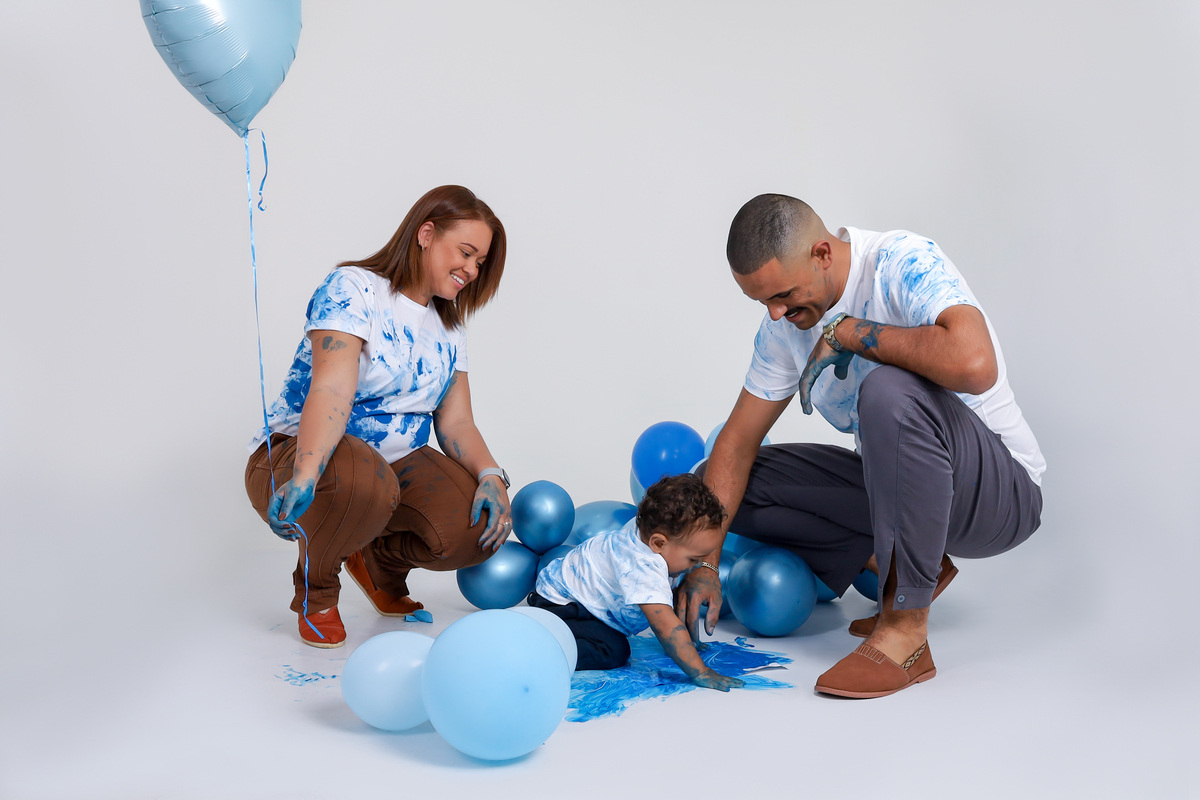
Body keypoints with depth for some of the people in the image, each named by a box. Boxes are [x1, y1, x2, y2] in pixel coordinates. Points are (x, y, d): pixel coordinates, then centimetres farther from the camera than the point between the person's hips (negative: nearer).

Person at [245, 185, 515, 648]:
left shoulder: (448, 328, 11)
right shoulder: (352, 289, -12)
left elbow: (456, 423, 3)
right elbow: (331, 388, -28)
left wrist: (491, 476, -17)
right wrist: (305, 473, -44)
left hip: (396, 463, 6)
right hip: (294, 454, -6)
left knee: (482, 525, -21)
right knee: (362, 482, -41)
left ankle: (380, 559, 12)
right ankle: (315, 588, -7)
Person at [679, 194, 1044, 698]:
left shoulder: (905, 262, -22)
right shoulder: (786, 322, -2)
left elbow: (974, 365, -41)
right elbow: (738, 441, 0)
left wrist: (849, 332, -28)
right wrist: (705, 562, -9)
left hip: (1001, 491, -7)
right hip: (897, 483, 7)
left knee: (889, 391, -38)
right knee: (723, 483, -2)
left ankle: (906, 634, -25)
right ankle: (900, 566, 3)